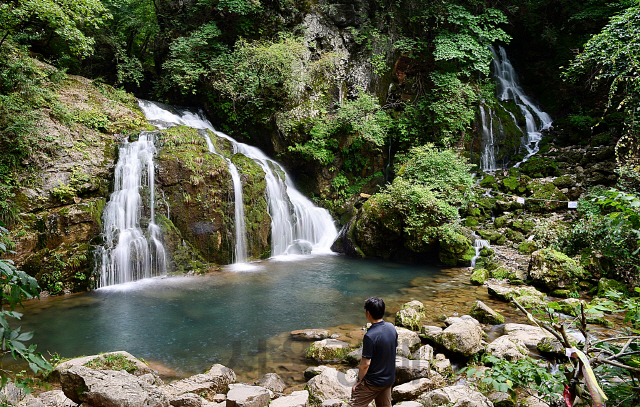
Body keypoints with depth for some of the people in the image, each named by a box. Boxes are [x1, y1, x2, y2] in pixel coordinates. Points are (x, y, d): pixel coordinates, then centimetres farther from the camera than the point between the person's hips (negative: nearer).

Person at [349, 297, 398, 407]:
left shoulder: (370, 336, -27)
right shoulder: (391, 327, -6)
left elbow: (365, 363, -23)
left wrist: (359, 380, -8)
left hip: (372, 382, -7)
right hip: (389, 379, 7)